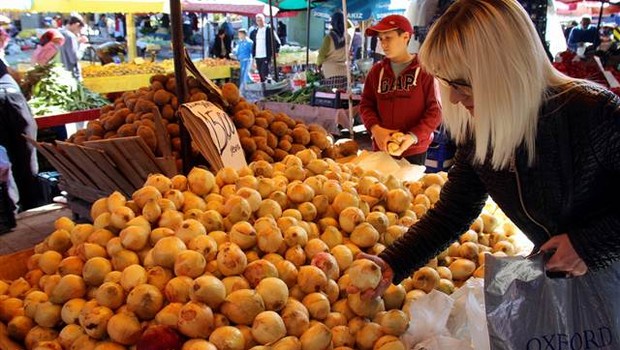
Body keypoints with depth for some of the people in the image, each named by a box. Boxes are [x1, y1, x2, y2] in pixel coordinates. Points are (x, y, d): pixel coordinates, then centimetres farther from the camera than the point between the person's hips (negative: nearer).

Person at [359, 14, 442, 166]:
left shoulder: (424, 70, -7)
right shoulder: (377, 71, 6)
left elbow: (435, 110, -9)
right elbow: (366, 104, 8)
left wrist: (413, 136, -21)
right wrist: (374, 128, -11)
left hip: (414, 152, -3)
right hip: (382, 149, 4)